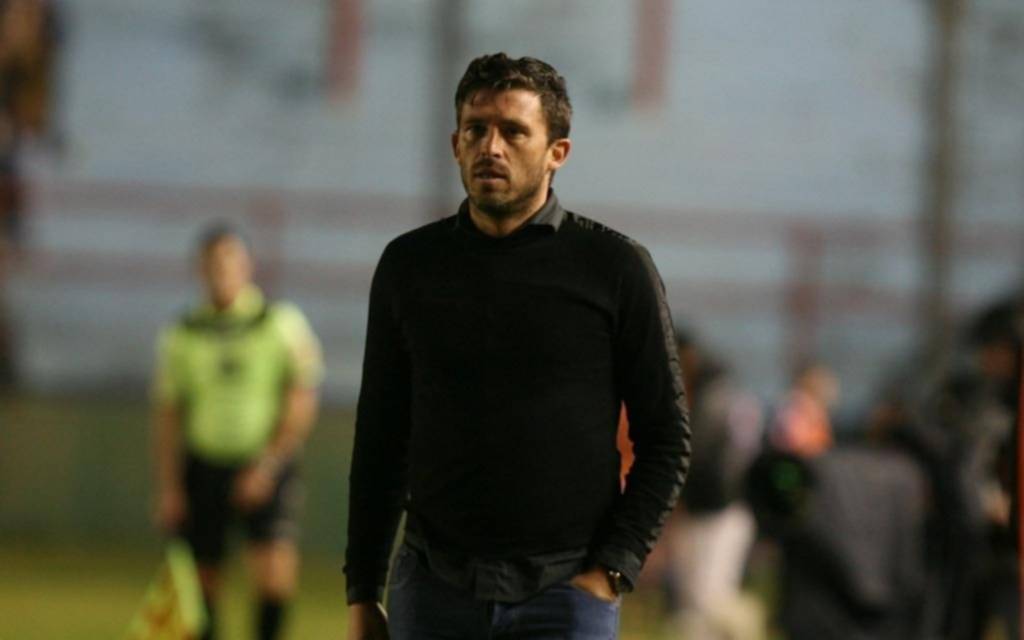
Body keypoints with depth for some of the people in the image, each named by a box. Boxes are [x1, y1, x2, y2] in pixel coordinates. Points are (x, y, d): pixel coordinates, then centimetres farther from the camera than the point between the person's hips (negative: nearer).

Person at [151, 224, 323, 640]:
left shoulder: (282, 323, 0)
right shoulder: (182, 336, 7)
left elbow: (302, 403, -3)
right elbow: (168, 415, 11)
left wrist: (269, 465, -12)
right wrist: (168, 488, 5)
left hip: (266, 468, -2)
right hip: (204, 467, 2)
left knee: (274, 569, -20)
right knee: (204, 579, 2)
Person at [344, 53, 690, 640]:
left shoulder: (614, 267, 0)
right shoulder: (410, 265, 9)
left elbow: (666, 441, 2)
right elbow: (380, 439, 14)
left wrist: (610, 573, -8)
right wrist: (362, 593, 10)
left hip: (565, 593, -3)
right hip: (433, 587, 3)